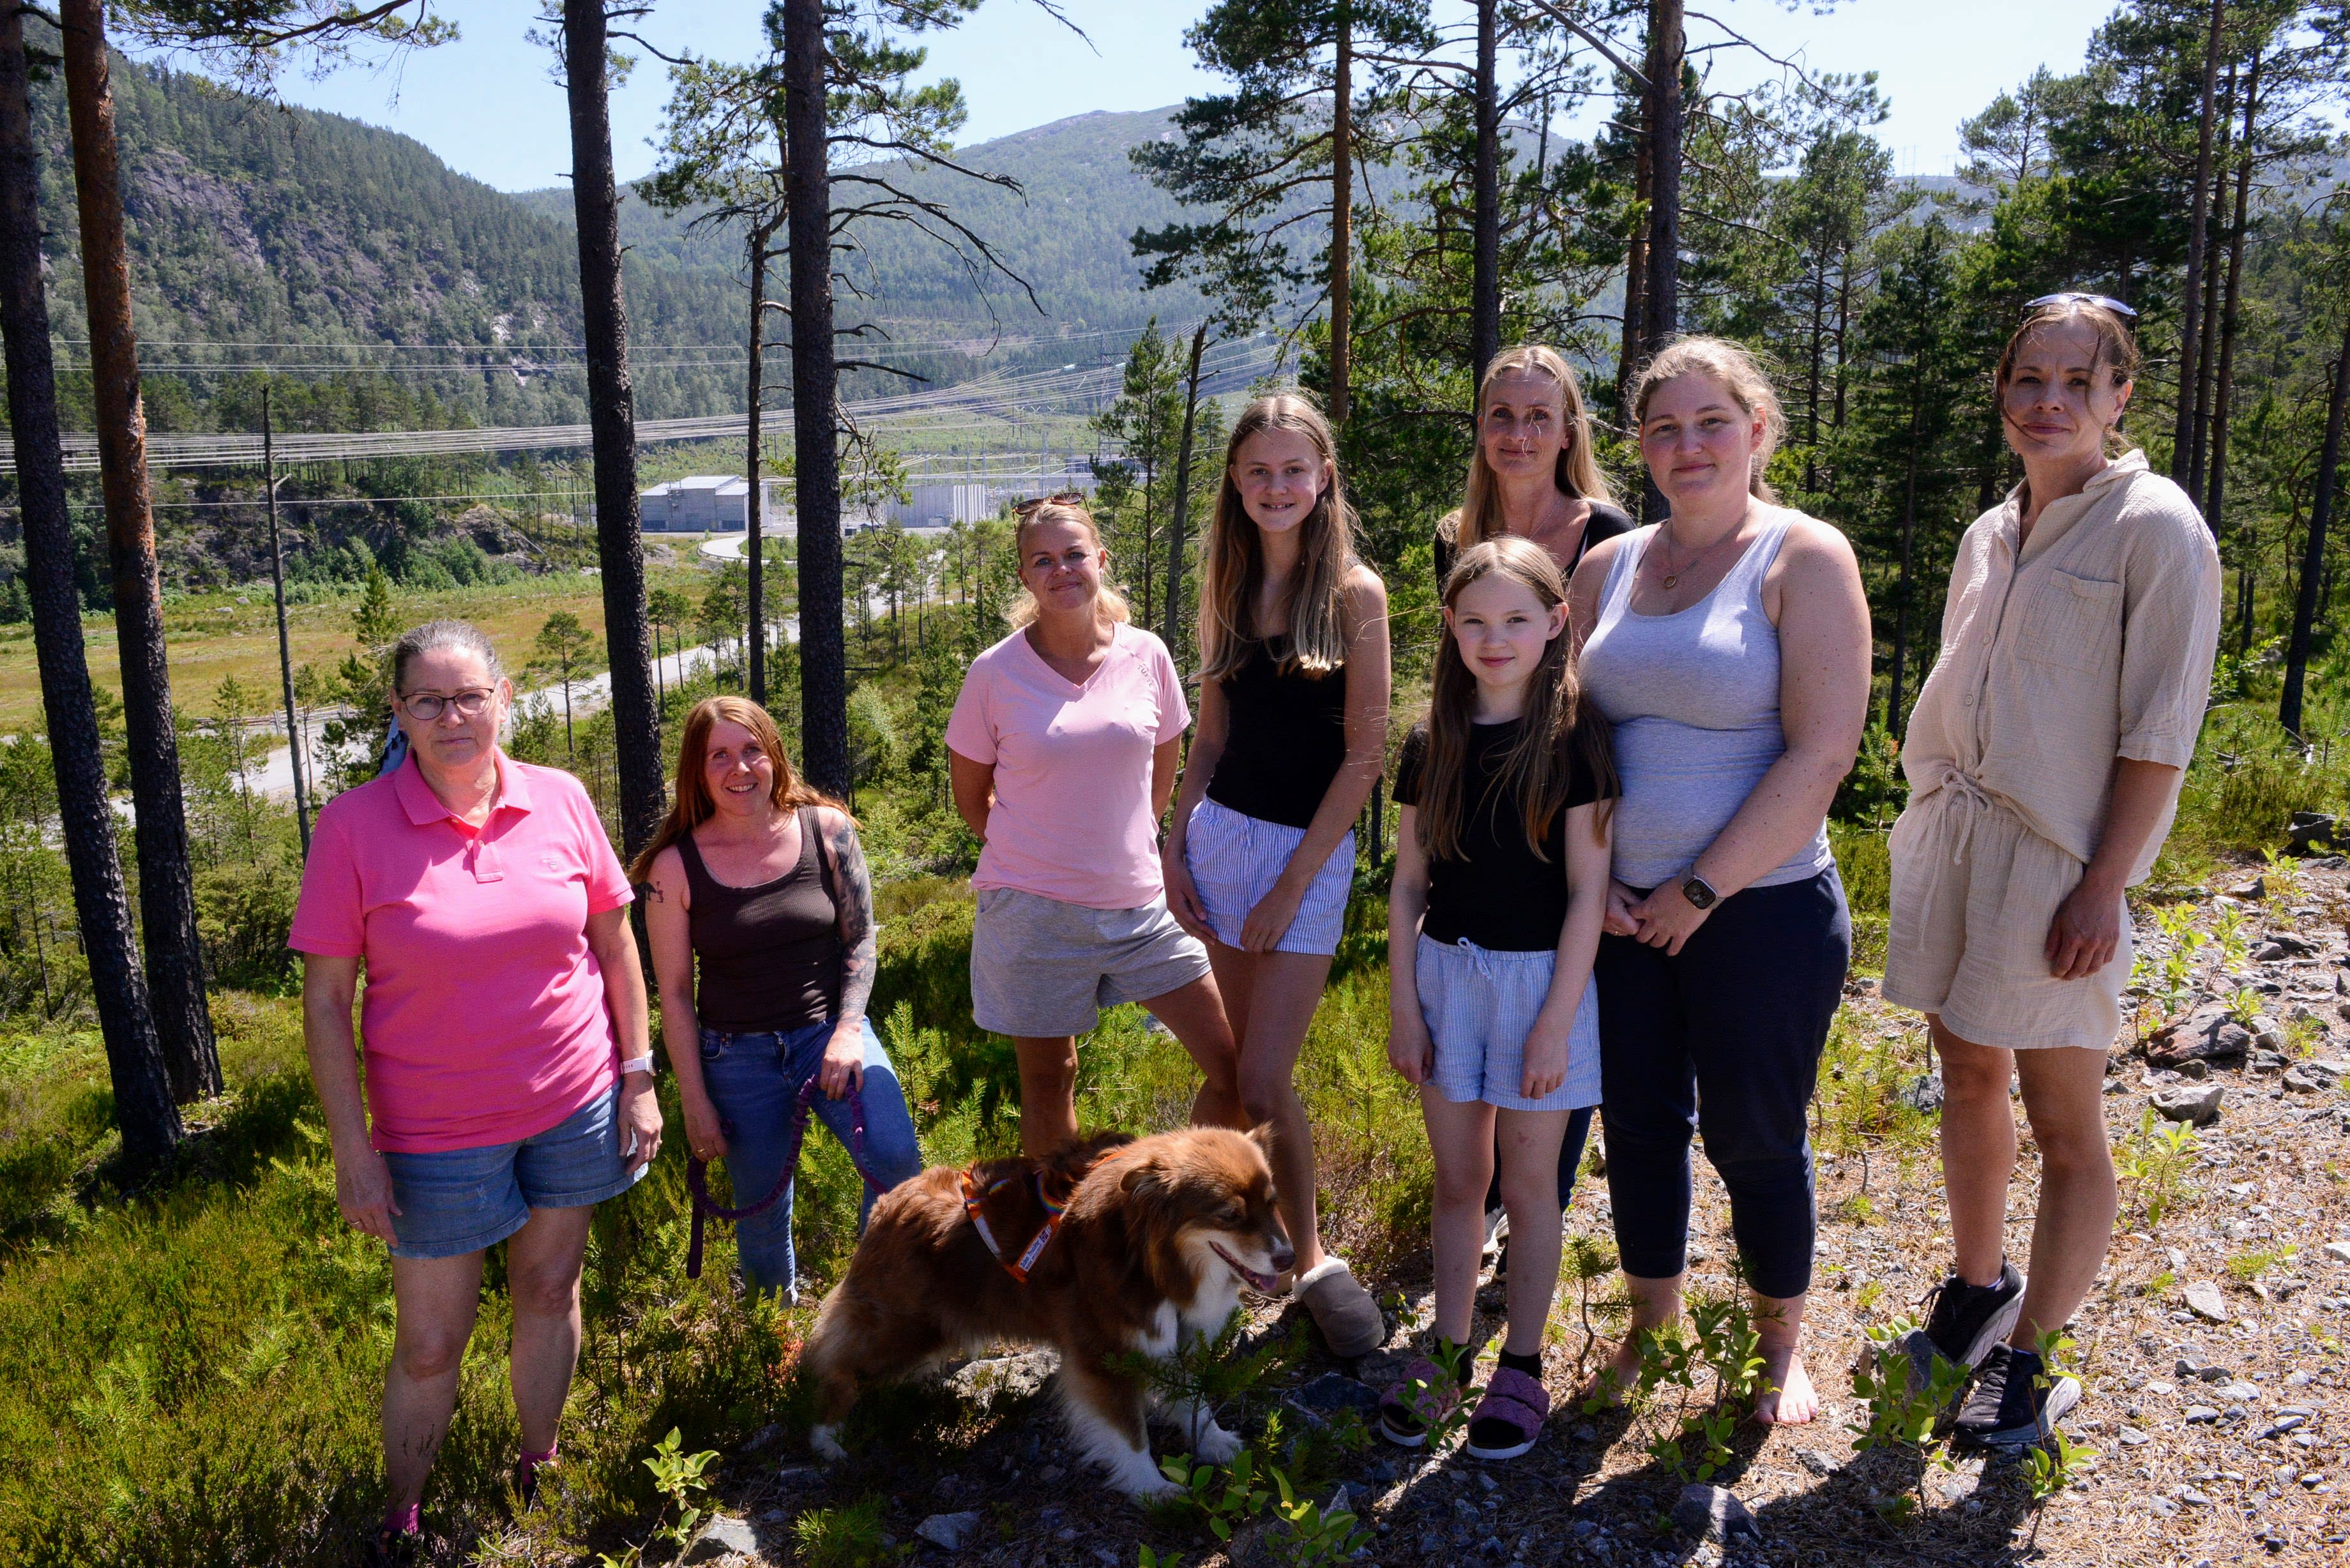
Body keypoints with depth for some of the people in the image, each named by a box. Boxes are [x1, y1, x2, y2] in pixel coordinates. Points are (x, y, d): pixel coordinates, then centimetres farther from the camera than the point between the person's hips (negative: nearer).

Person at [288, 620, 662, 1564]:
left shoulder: (560, 801, -4)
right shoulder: (354, 825, -12)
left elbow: (615, 942, 5)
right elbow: (325, 1000, -8)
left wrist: (638, 1076, 4)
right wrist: (353, 1151, -9)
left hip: (575, 1107, 2)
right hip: (438, 1132, -2)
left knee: (548, 1292, 19)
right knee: (429, 1346, 9)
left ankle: (539, 1469, 42)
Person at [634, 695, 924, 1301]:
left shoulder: (827, 829, -5)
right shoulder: (675, 867, -8)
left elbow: (861, 938, 2)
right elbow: (675, 993, -3)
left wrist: (848, 1030, -11)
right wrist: (694, 1102, -2)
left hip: (828, 1028, 0)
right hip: (737, 1055, 0)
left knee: (896, 1160, -21)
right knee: (761, 1207, 10)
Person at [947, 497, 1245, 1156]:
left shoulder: (1145, 655, -1)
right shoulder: (995, 673, -6)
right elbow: (970, 791, 6)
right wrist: (1035, 857, 6)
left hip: (1141, 903, 2)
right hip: (1034, 908, -2)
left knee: (1234, 1065, 0)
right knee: (1048, 1079, 12)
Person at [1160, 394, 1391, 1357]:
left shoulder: (1354, 594, -7)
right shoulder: (1230, 589, 8)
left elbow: (1364, 754, -10)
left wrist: (1293, 883, -12)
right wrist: (1174, 849, 4)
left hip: (1310, 851, -5)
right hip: (1220, 835, 5)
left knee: (1261, 1085, -8)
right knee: (1249, 1066, 10)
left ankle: (1309, 1258, 15)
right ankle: (1298, 1251, 28)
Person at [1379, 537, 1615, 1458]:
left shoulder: (1573, 741, -9)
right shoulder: (1432, 746, 2)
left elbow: (1588, 891, -10)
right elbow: (1408, 886, 6)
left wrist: (1556, 1021, -13)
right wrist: (1403, 1004, 1)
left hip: (1540, 978, -3)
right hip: (1444, 973, 3)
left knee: (1527, 1185, 9)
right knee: (1456, 1179, 13)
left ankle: (1521, 1367, 24)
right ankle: (1447, 1354, 27)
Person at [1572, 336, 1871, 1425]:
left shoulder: (1805, 558, -8)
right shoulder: (1608, 567, 8)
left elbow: (1821, 754, -15)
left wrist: (1699, 890, -14)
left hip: (1763, 910, -4)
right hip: (1622, 914, 5)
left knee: (1755, 1138, 8)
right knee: (1638, 1123, 13)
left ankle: (1780, 1343, 32)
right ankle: (1651, 1326, 34)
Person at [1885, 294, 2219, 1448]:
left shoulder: (2155, 528, -8)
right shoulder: (1992, 534, 12)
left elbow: (2159, 733, -12)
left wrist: (2101, 888, -16)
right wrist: (1932, 835, 15)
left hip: (2058, 863, -6)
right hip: (1952, 842, 7)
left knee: (2064, 1124, 2)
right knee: (1969, 1077, 16)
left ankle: (2028, 1361, 16)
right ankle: (1976, 1290, 34)